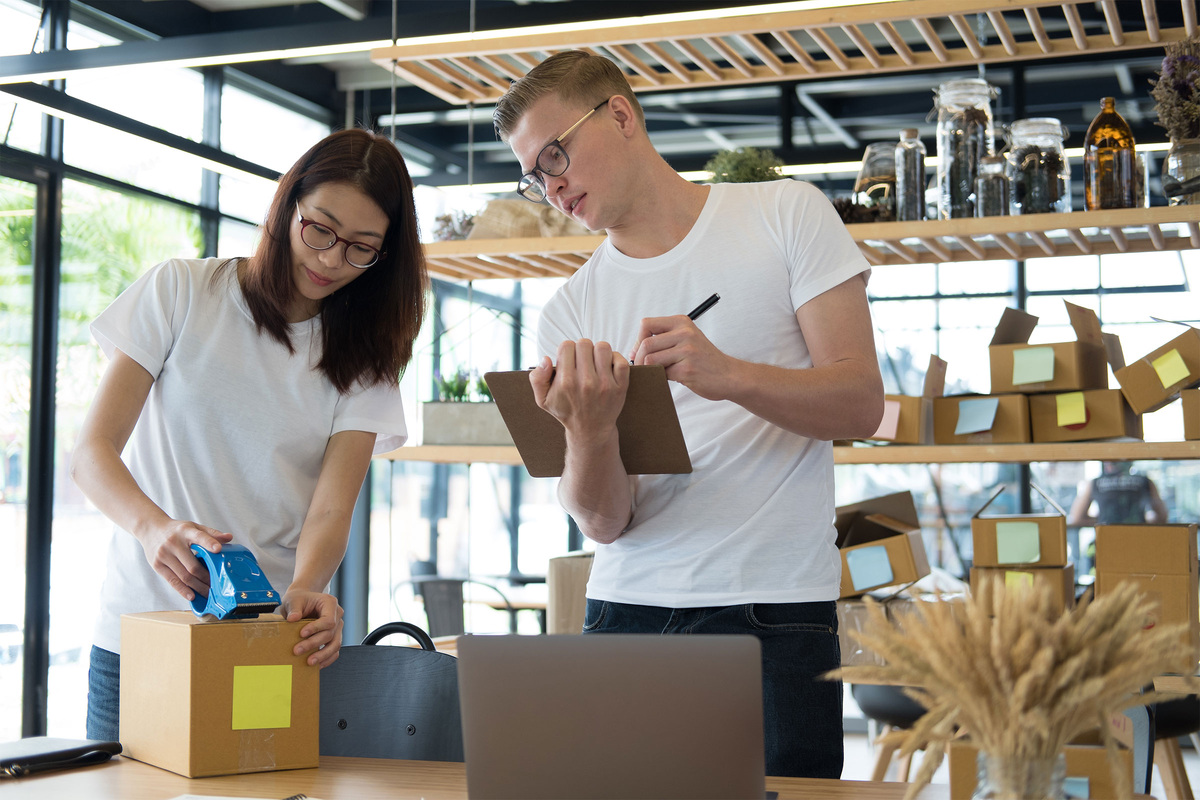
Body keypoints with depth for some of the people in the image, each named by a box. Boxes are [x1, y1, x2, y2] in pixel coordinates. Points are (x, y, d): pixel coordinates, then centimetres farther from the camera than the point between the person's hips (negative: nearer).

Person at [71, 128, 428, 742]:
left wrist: (304, 591, -29)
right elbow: (93, 452, -5)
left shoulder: (363, 358, 5)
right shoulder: (180, 292, 1)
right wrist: (155, 527, -26)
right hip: (142, 634, -1)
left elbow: (331, 509, -7)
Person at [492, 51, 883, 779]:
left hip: (774, 612, -2)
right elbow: (603, 522, 1)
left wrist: (729, 375, -20)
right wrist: (589, 431, -20)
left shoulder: (786, 214, 3)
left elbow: (862, 405, -4)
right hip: (627, 610, 3)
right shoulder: (570, 313, 8)